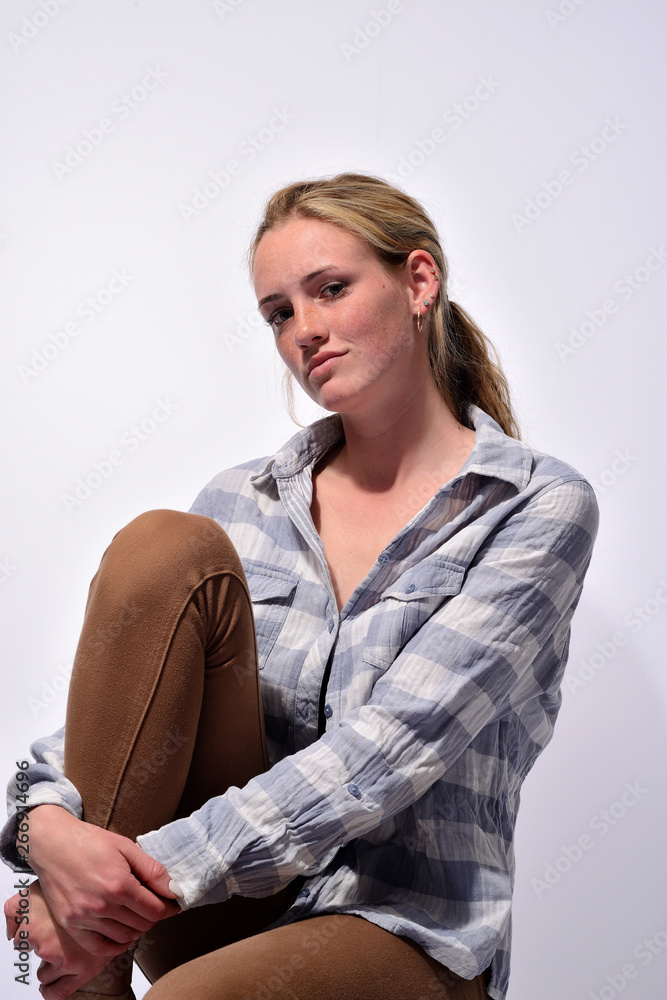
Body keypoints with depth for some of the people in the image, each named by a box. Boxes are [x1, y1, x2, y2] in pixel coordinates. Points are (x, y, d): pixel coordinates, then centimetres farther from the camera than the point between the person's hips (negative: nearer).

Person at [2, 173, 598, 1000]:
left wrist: (151, 877, -21)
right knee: (165, 546, -19)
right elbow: (114, 710, 4)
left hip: (404, 928, -5)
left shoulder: (539, 507, -4)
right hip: (217, 909, 5)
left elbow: (387, 751, -16)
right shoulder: (242, 503, 9)